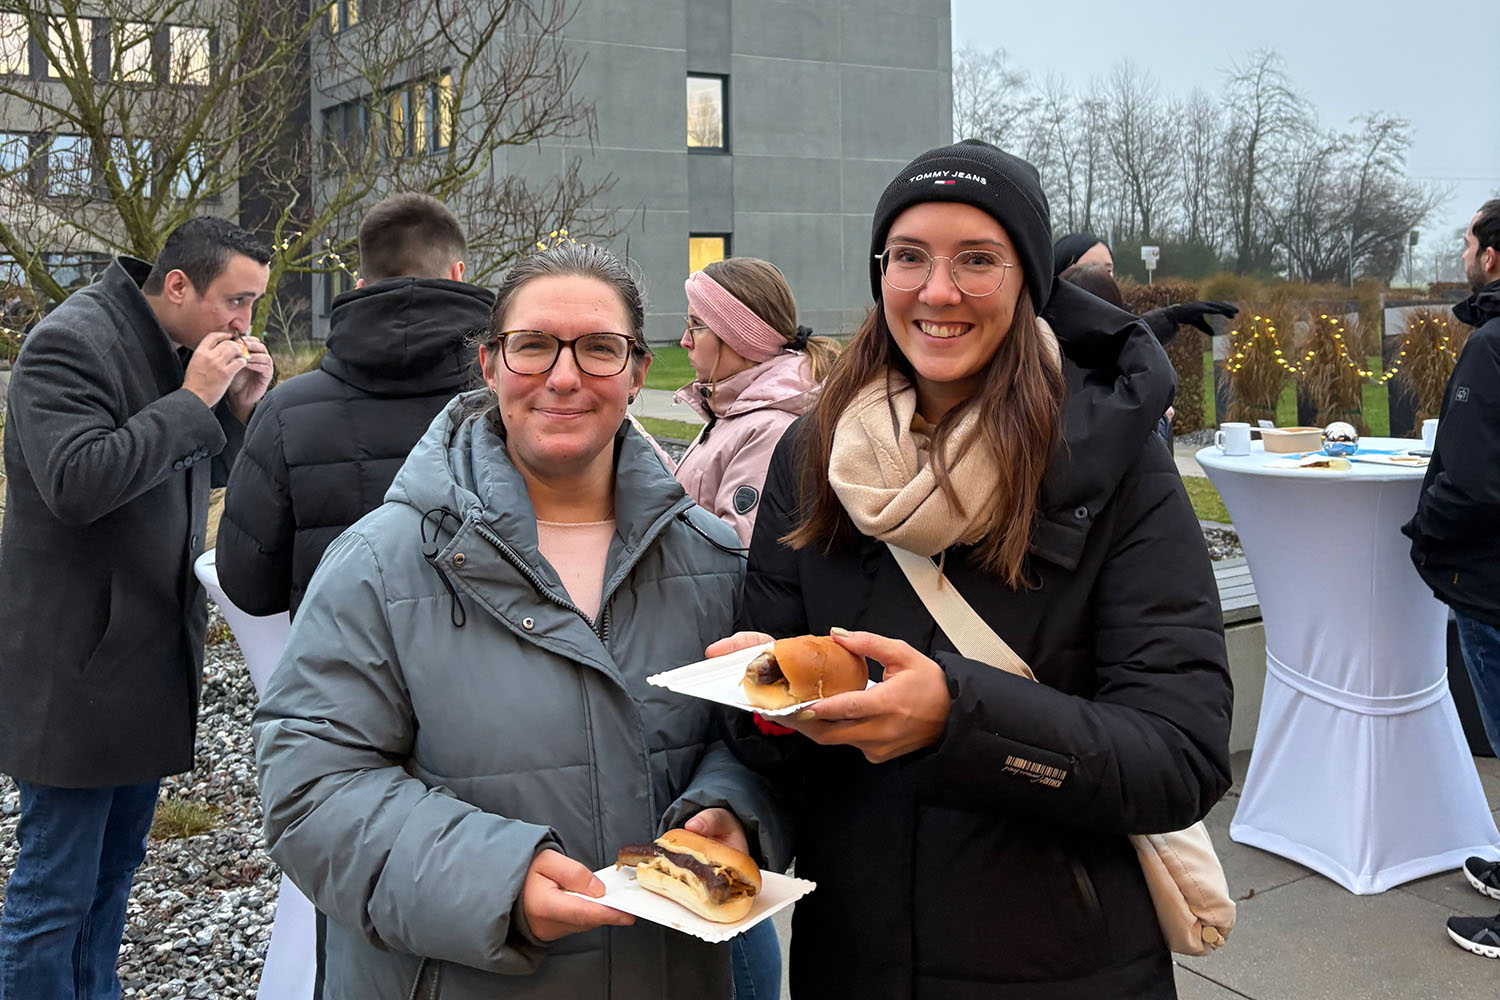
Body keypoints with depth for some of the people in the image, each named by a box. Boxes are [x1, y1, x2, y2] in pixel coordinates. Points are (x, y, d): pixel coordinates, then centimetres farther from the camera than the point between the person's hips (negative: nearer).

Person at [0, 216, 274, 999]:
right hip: (76, 664, -9)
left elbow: (209, 472, 17)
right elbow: (77, 483, -27)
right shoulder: (69, 342, -16)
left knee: (116, 863, 18)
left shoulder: (179, 350, 10)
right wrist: (192, 401, -24)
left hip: (151, 654, 9)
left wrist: (243, 406, -1)